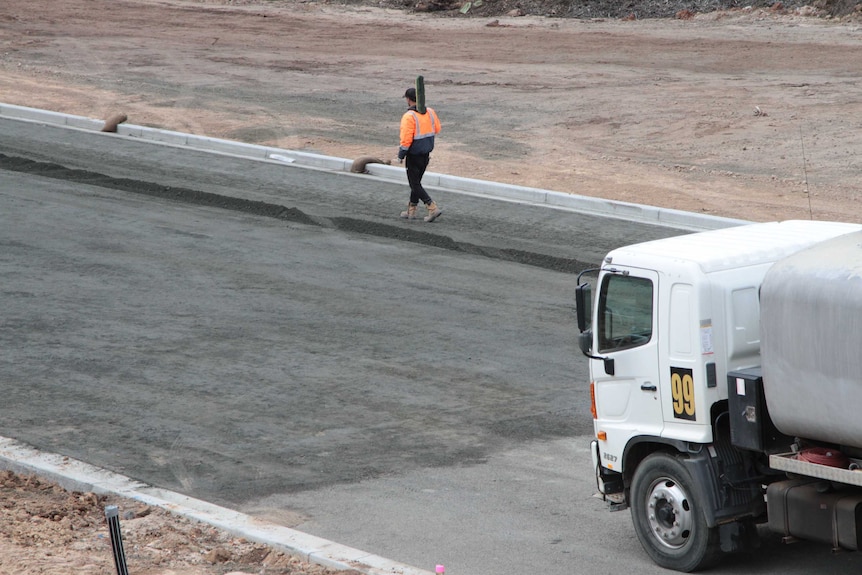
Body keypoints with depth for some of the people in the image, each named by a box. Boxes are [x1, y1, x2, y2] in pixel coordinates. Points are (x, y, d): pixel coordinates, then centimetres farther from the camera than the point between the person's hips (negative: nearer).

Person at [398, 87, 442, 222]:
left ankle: (433, 208, -10)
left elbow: (406, 139, -22)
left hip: (414, 156, -7)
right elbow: (437, 129, 11)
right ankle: (411, 211, 27)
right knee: (416, 182, 20)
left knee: (415, 184, 1)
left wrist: (400, 155, -10)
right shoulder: (430, 112, -1)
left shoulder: (409, 116, -22)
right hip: (426, 154, 7)